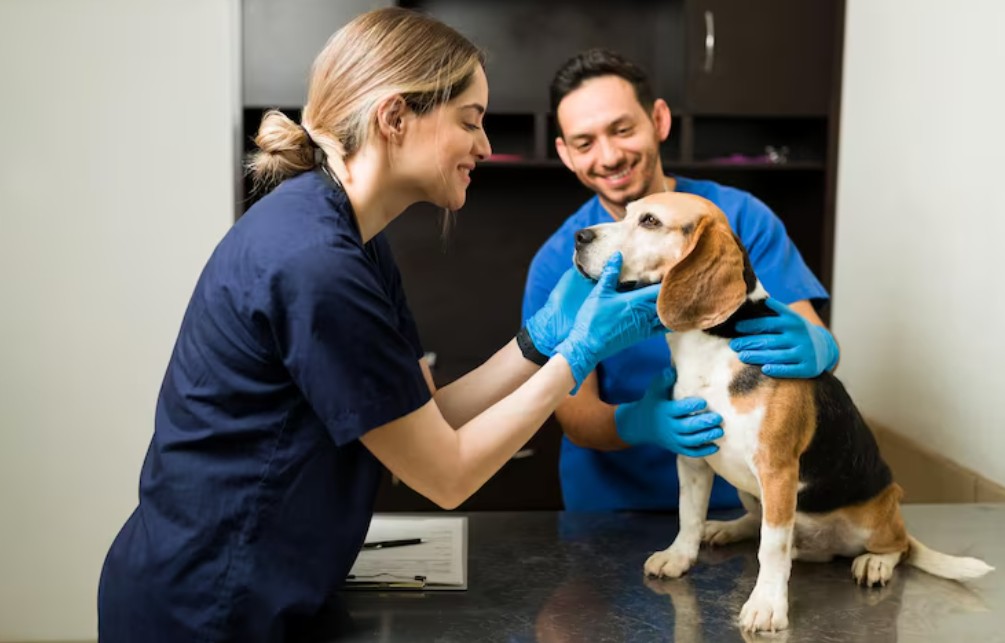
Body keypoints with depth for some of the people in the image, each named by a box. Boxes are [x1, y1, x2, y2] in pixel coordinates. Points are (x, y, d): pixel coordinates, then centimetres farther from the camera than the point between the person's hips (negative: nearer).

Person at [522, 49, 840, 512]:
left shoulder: (740, 217, -3)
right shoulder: (556, 265, -5)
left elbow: (818, 338, -6)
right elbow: (575, 416, -7)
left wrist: (813, 349, -29)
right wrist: (638, 423, -29)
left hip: (740, 495, 2)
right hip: (613, 504, -2)